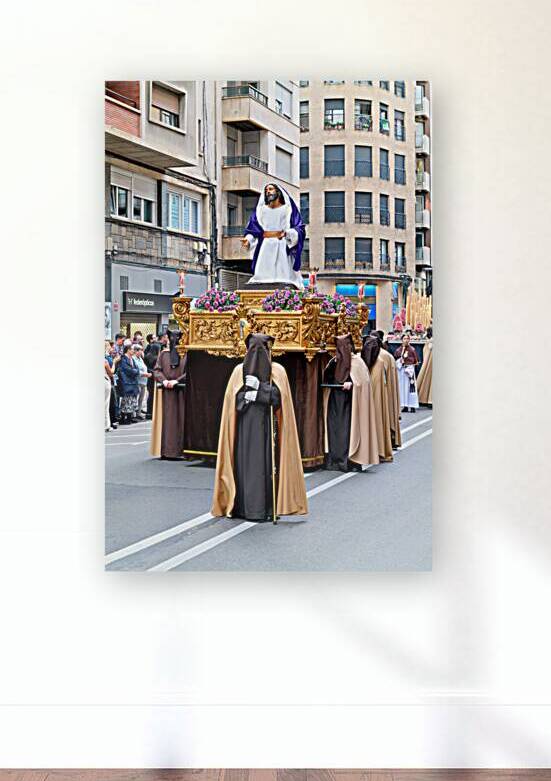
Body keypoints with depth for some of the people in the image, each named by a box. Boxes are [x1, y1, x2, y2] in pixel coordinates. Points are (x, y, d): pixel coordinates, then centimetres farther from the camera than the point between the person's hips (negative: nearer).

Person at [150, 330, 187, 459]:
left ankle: (180, 450, 1)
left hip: (180, 390, -2)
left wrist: (176, 381, -15)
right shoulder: (163, 353, 10)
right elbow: (157, 370, 6)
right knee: (167, 419, 1)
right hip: (166, 392, 2)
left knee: (180, 419, -2)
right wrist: (164, 380, -11)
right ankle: (166, 450, 4)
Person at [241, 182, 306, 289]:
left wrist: (288, 233, -17)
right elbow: (252, 230, 13)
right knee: (263, 277, -10)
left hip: (283, 248, -2)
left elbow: (300, 229, 2)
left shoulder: (288, 209, 11)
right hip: (265, 247, 2)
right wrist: (248, 240, -7)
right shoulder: (261, 210, 18)